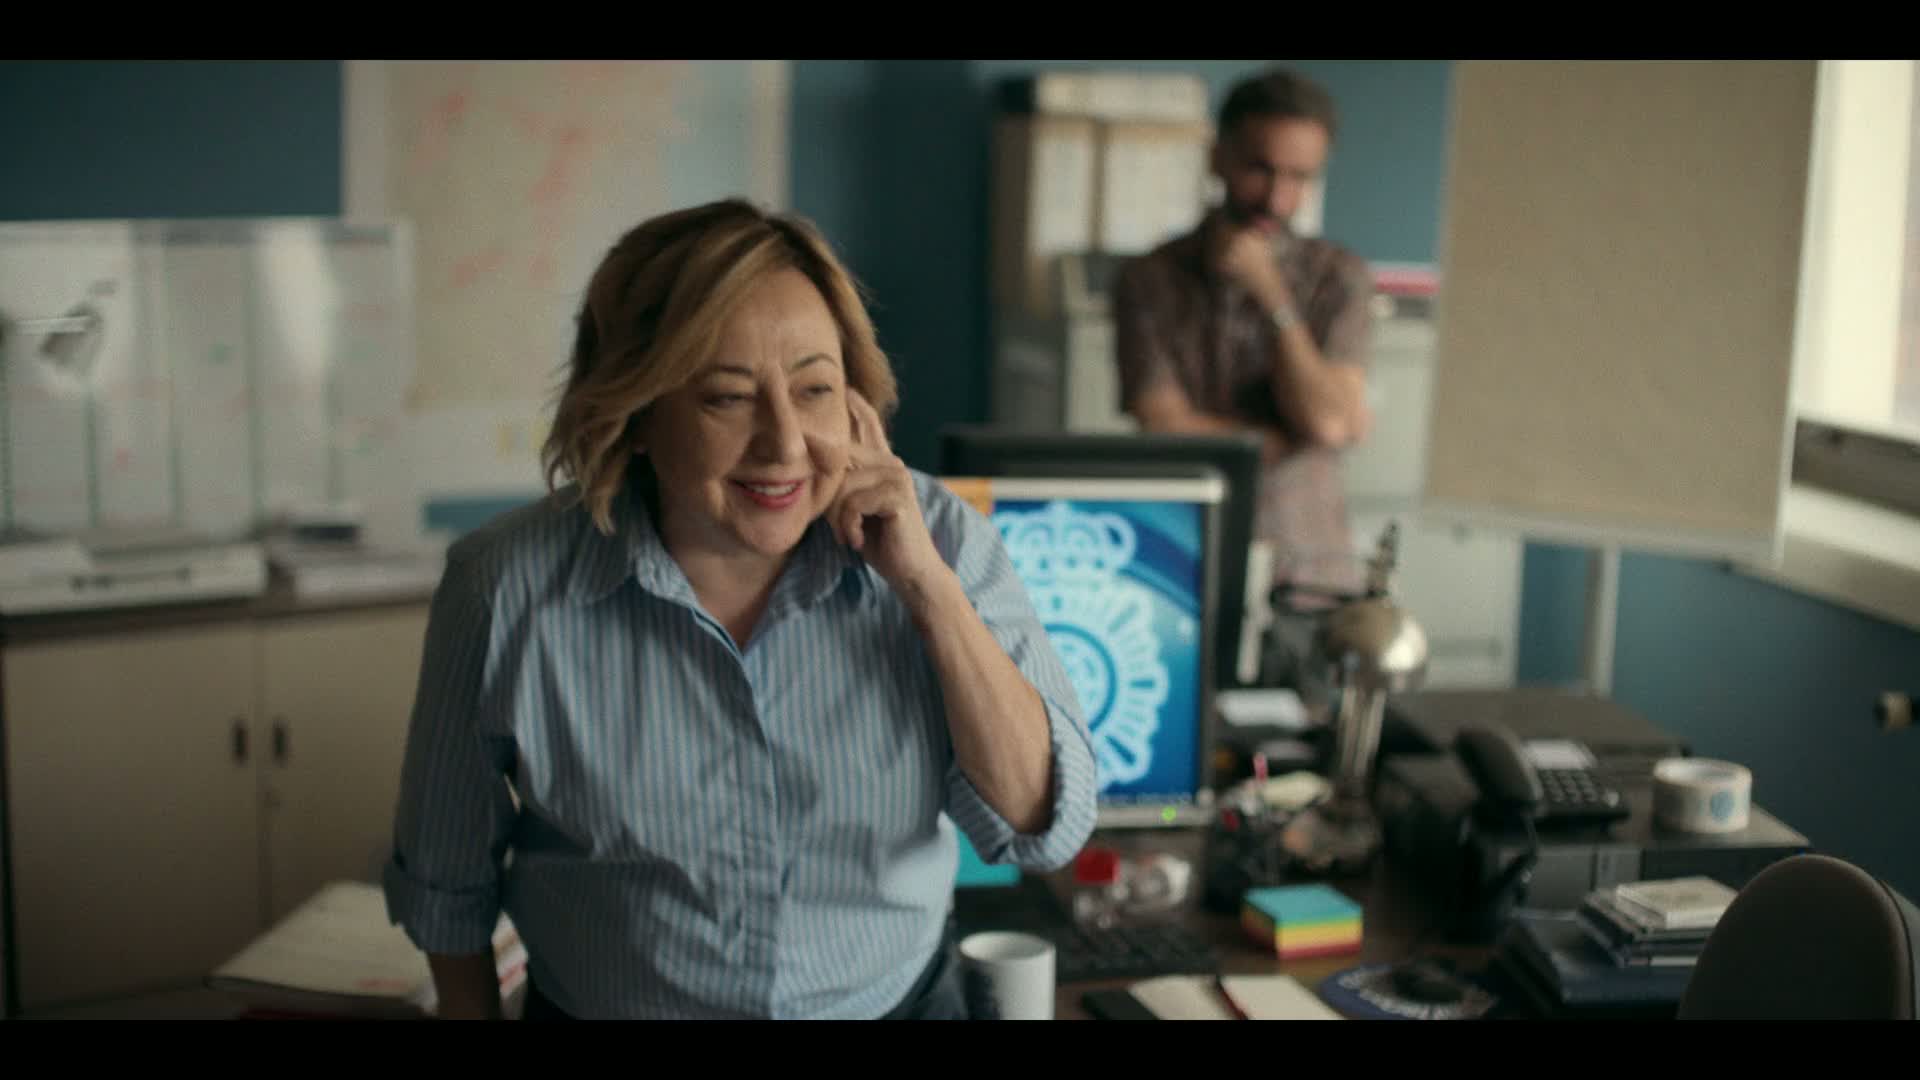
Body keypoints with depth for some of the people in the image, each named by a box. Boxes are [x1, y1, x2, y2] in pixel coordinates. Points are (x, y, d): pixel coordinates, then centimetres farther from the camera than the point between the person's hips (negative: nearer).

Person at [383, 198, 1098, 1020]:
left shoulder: (941, 540, -16)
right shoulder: (506, 590, -20)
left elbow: (1047, 826, -18)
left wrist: (927, 584, -25)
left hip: (904, 1000, 1)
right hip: (594, 1004, -1)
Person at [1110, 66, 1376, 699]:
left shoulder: (1339, 278, 7)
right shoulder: (1149, 282, 2)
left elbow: (1329, 419, -6)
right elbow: (1167, 431, -7)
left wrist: (1270, 294, -7)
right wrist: (1293, 439, -4)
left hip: (1311, 586, 1)